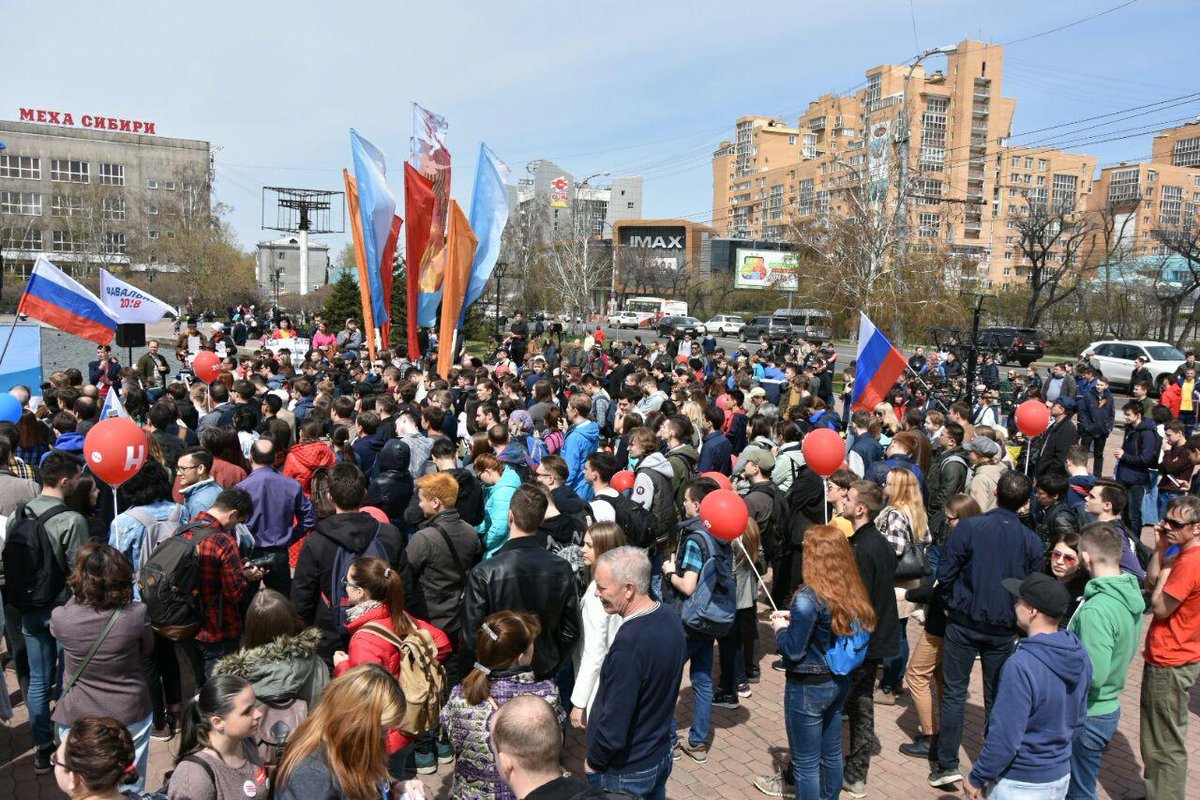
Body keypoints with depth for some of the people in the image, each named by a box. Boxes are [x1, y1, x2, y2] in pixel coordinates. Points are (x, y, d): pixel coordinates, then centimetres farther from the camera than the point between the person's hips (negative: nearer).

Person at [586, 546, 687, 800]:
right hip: (661, 755, 7)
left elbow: (614, 726, -28)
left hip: (626, 772, -7)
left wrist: (593, 763, -11)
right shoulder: (669, 617, -6)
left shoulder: (630, 643, -33)